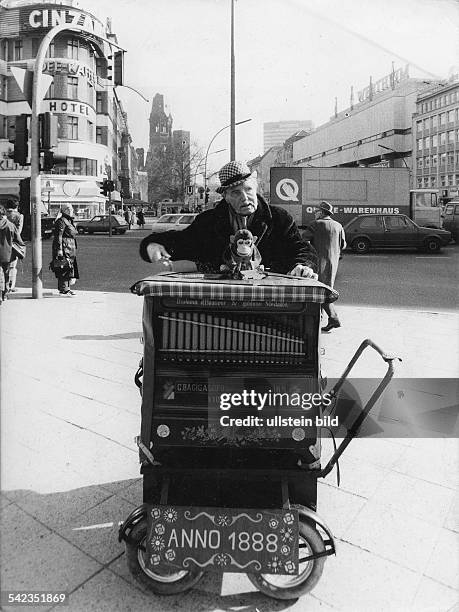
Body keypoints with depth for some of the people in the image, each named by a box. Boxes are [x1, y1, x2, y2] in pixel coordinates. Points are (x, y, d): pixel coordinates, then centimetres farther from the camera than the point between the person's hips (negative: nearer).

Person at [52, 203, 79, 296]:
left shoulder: (69, 221, 20)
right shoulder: (61, 221, -11)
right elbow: (58, 236, -18)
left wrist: (73, 249, 24)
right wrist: (59, 250, -24)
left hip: (70, 248, 10)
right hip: (64, 248, -10)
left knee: (70, 268, 12)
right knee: (64, 269, -11)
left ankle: (67, 288, 19)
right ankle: (63, 289, -9)